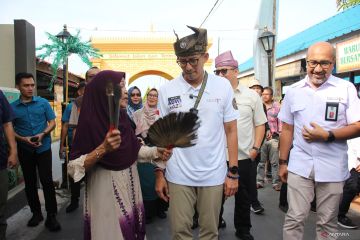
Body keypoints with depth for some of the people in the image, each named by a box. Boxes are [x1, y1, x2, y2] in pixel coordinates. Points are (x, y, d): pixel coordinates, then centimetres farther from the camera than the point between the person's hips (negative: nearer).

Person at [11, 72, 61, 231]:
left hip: (44, 148, -2)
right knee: (30, 182, 11)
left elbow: (52, 122, 1)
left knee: (47, 181, -3)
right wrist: (23, 139, -13)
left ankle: (51, 215, 6)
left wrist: (43, 134, -17)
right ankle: (36, 213, 26)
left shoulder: (43, 102, -2)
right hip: (25, 150, 2)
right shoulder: (12, 107, 0)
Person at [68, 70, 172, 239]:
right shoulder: (90, 121, -17)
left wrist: (156, 152, -7)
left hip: (130, 185, 6)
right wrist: (103, 148, -31)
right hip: (105, 191, -6)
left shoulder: (122, 116, 2)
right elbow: (74, 166, -18)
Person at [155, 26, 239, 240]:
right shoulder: (167, 90, -2)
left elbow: (231, 131, 2)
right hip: (178, 176, 0)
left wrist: (233, 172, 0)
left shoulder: (223, 86, -3)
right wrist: (159, 174, 1)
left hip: (214, 175, 0)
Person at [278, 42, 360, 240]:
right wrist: (282, 162, 7)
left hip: (332, 168, -1)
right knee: (294, 218, 6)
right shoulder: (293, 91, 4)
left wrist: (327, 136, -19)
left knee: (327, 222, 13)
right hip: (299, 166, 1)